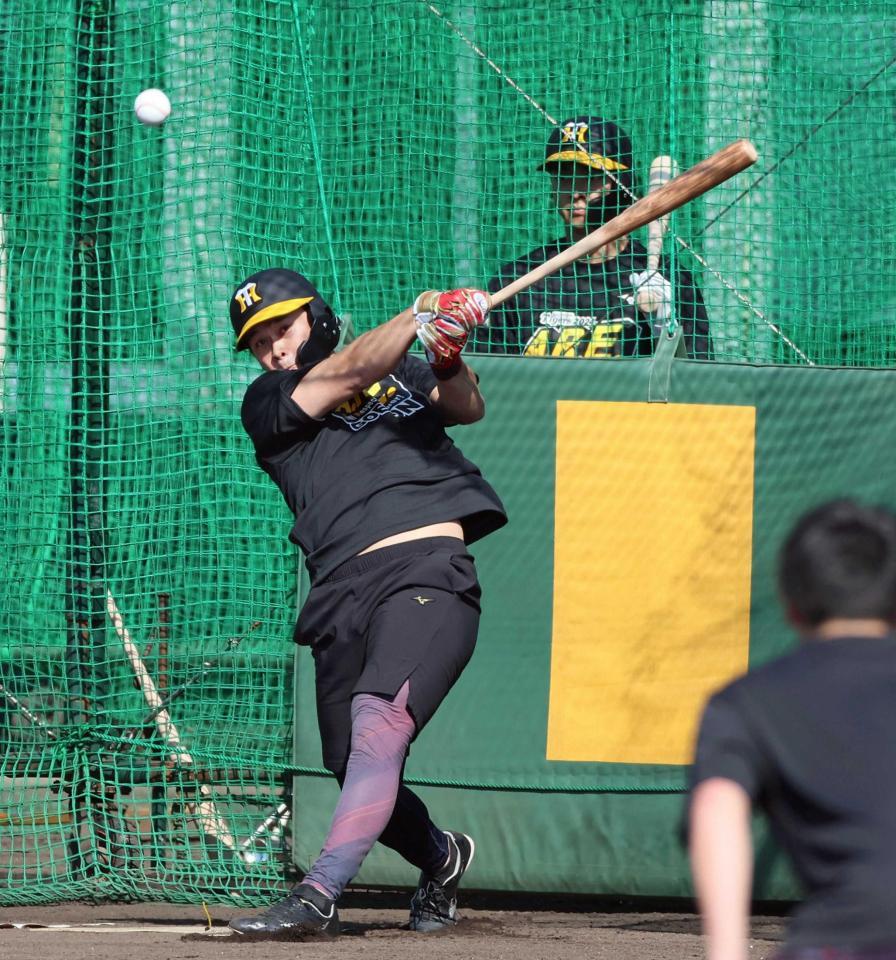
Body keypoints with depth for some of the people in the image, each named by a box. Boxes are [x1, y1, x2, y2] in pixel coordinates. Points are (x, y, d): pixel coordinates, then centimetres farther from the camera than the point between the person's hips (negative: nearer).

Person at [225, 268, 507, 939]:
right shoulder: (267, 405, 15)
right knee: (358, 777, 6)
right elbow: (348, 373, -1)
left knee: (378, 727, -25)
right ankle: (443, 857, 38)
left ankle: (319, 896, -35)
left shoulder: (401, 372, 22)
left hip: (429, 572, -2)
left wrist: (450, 362, -15)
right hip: (342, 594, 3)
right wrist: (424, 318, -13)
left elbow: (466, 407, 6)